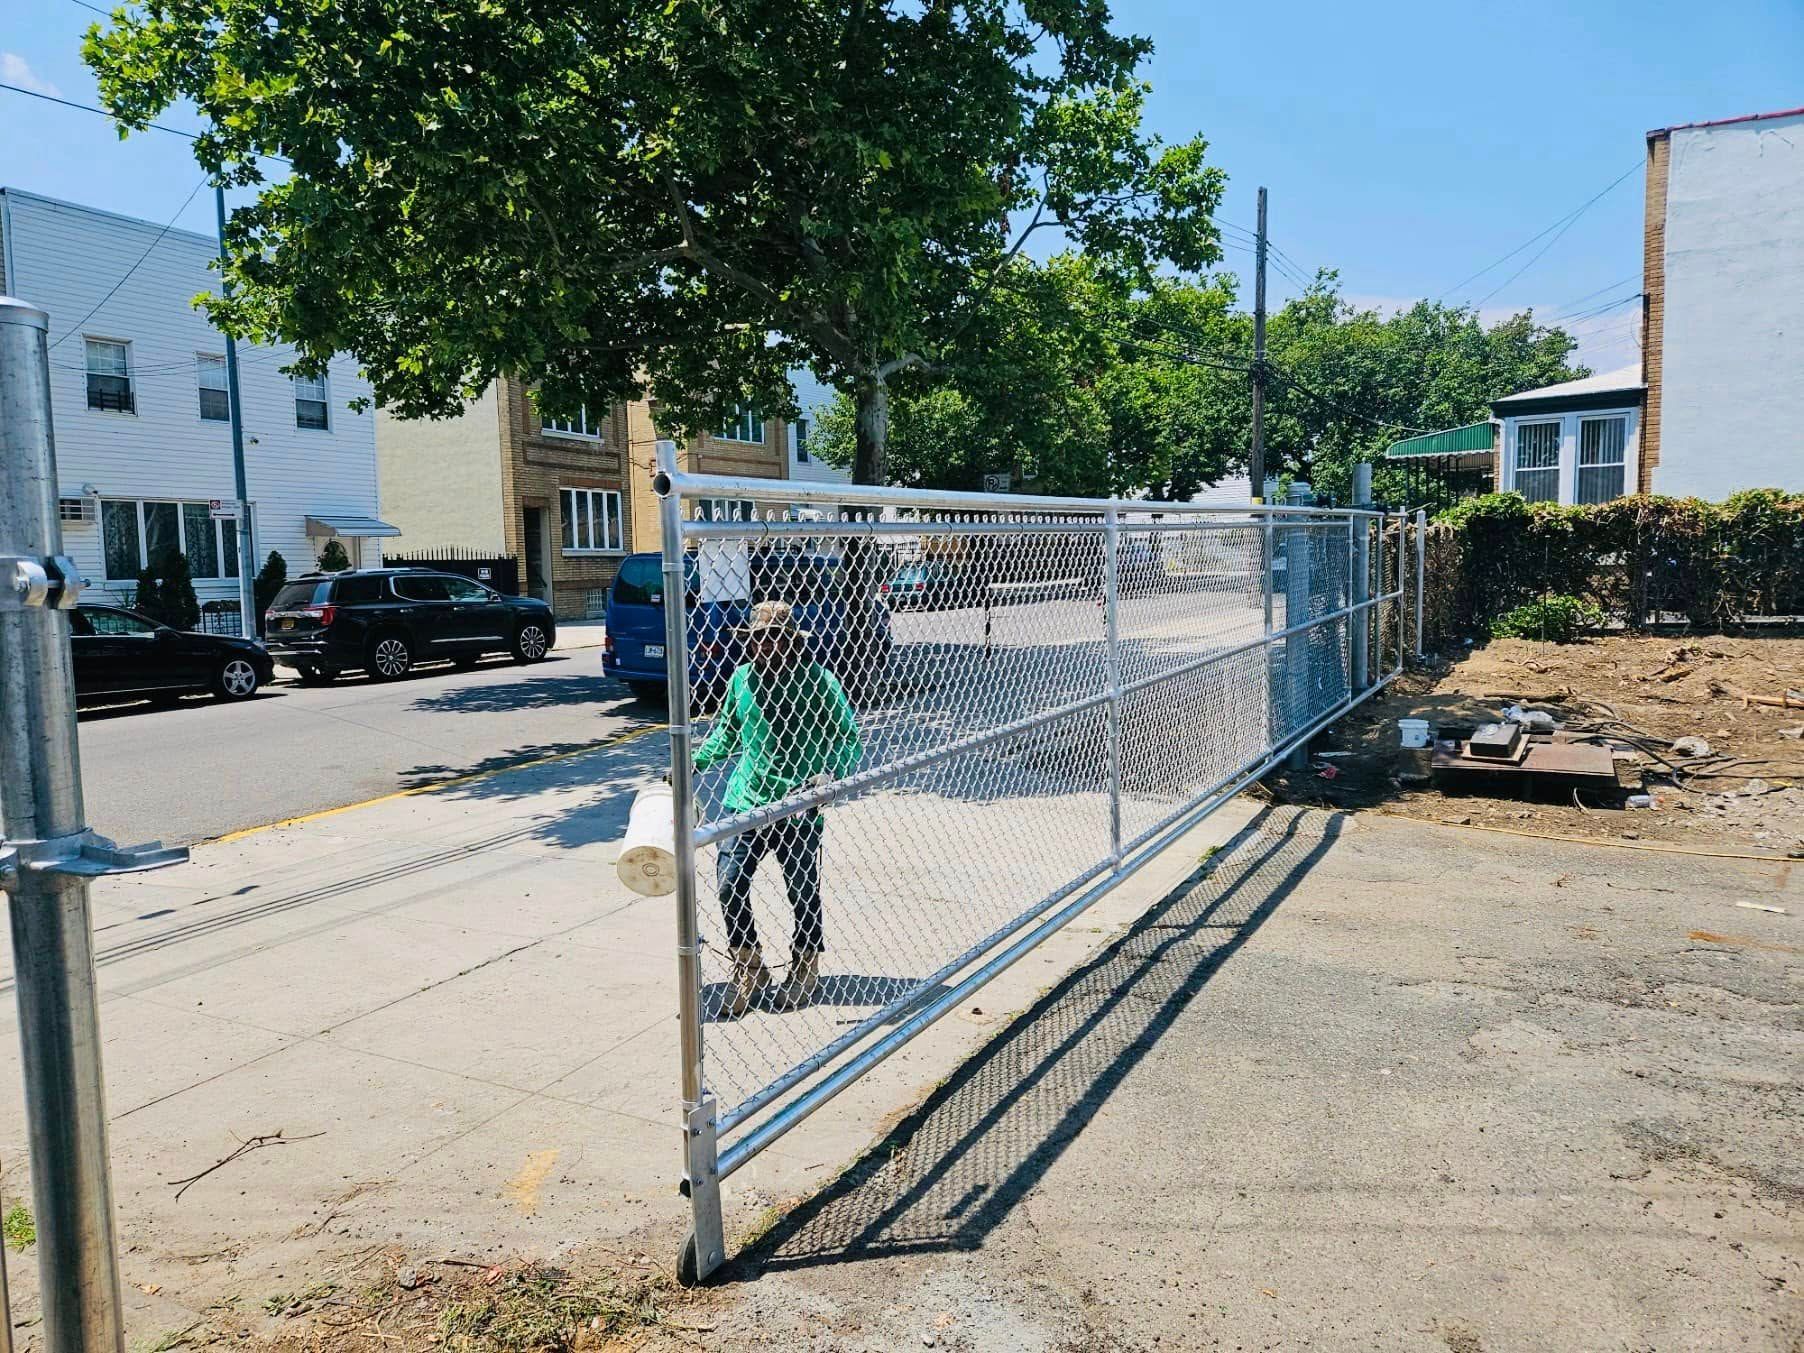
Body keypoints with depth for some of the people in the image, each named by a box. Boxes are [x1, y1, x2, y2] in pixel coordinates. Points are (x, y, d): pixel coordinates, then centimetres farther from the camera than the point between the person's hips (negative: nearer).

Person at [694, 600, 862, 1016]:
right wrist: (692, 763, 6)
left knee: (802, 890, 8)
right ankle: (749, 970, 14)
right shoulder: (742, 677, 4)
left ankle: (806, 969, 31)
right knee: (730, 884, -6)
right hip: (745, 800, 3)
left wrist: (830, 774, -23)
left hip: (799, 806, -3)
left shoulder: (818, 681, -9)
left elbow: (849, 740, -5)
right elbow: (726, 733, 18)